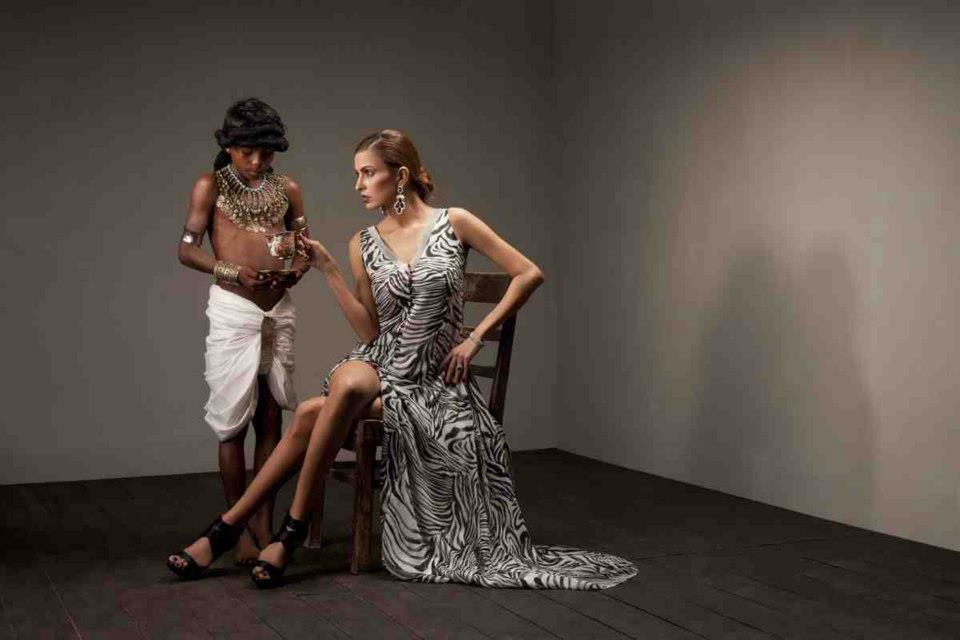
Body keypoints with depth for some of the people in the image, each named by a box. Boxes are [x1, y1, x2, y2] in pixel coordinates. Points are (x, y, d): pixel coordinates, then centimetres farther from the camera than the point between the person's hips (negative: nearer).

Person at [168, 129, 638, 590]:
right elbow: (370, 331, 3)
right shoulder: (364, 244, 7)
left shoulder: (454, 223, -1)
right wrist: (327, 269, -3)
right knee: (347, 383, -33)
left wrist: (475, 337, -4)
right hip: (380, 365, 3)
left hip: (432, 380, -3)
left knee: (314, 413, -29)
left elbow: (529, 274, -1)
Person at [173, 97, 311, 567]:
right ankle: (238, 529, 5)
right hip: (233, 309, -3)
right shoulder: (211, 186, 1)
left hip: (280, 309, 3)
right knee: (233, 421, -3)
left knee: (270, 419, 4)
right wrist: (233, 272, -19)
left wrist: (293, 273, -8)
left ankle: (264, 524, 11)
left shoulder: (286, 189, 10)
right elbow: (186, 249, -3)